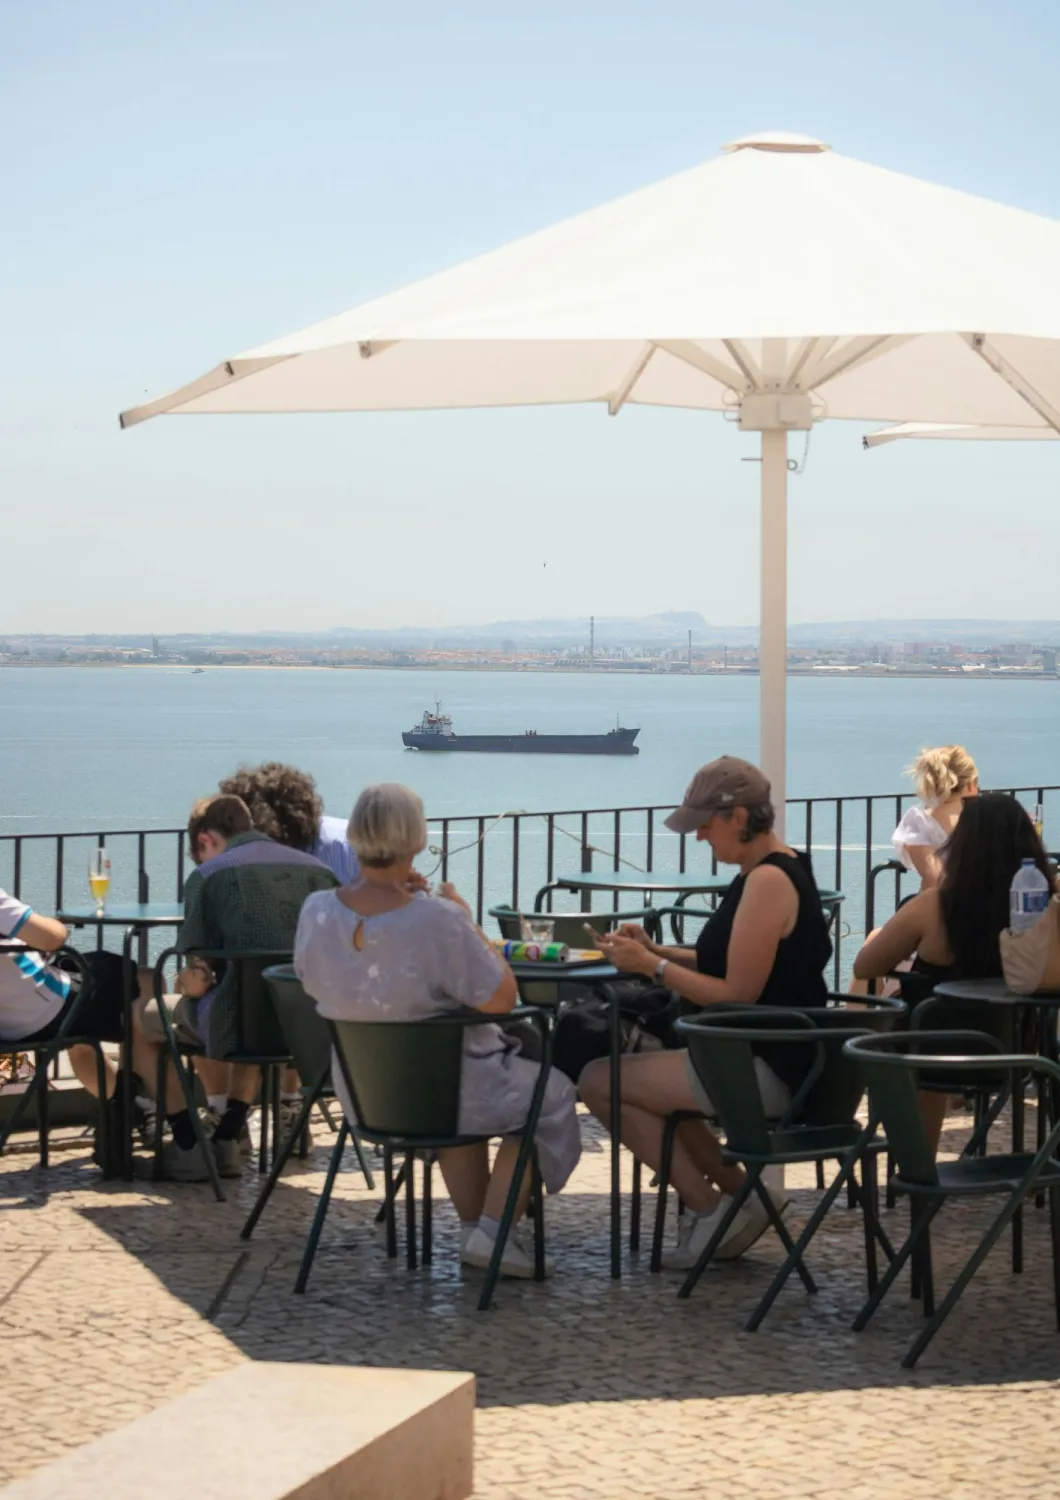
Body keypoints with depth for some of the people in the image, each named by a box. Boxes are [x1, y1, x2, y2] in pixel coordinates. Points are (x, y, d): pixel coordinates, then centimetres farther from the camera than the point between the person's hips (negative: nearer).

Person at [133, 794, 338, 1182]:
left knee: (142, 1015, 22)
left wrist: (186, 982, 17)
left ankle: (187, 1145, 19)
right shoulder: (320, 869, 10)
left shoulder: (209, 875, -4)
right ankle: (226, 1140, 33)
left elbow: (197, 980, -9)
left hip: (243, 1025, -5)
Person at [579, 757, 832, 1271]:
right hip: (760, 1058, 11)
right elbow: (725, 965, 17)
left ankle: (710, 1207, 1)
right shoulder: (774, 871, 11)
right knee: (643, 1072, 28)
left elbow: (737, 994, -22)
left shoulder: (769, 882, -20)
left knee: (598, 1082, -9)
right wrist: (655, 951, 6)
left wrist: (653, 966, -15)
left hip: (769, 1070, -11)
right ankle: (740, 1195, 18)